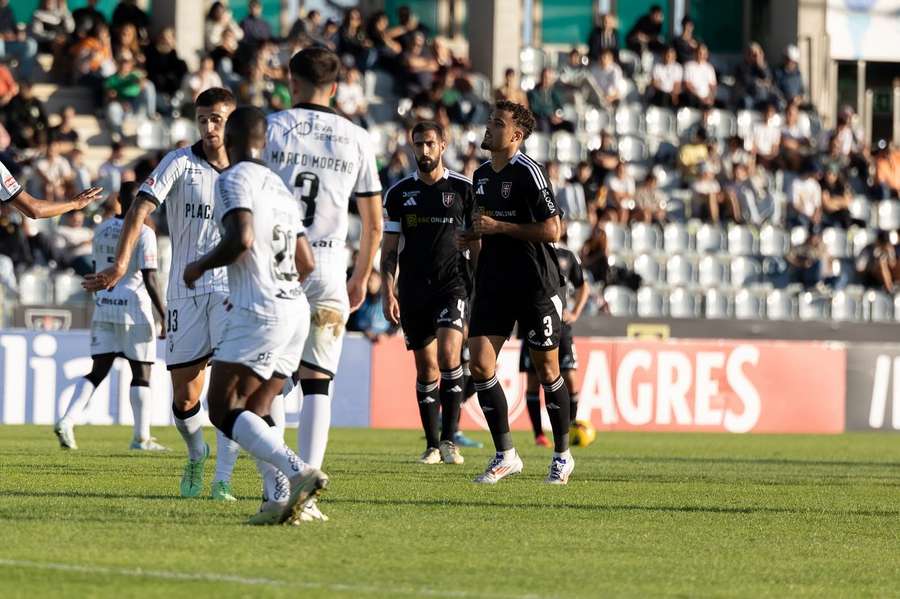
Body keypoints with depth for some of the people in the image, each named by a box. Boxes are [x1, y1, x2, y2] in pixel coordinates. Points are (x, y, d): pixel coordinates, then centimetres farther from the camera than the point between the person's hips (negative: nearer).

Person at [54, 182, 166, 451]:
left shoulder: (101, 230, 8)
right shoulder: (144, 233, -11)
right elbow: (149, 280, -15)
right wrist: (165, 317, -12)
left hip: (103, 305, 5)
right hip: (134, 306, -5)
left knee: (98, 371, 7)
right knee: (141, 373, 4)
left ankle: (67, 421, -10)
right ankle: (141, 437, 7)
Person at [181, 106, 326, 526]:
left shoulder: (234, 180, -5)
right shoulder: (280, 187, 21)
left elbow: (241, 240, -20)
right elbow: (306, 263, 23)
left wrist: (200, 267, -3)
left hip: (260, 313, -8)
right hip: (296, 309, 8)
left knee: (223, 409, -6)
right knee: (256, 408, 14)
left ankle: (298, 472, -24)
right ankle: (278, 500, -1)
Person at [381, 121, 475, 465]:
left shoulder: (463, 189, 2)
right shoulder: (399, 193, 6)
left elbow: (476, 242, 7)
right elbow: (390, 248, 8)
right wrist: (388, 293, -1)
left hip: (452, 285, -2)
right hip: (413, 291, 2)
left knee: (448, 353, -21)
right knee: (426, 369, 5)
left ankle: (449, 438, -19)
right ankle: (432, 445, 12)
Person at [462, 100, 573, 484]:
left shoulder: (528, 172, -12)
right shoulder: (481, 176, 13)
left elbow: (551, 230, -16)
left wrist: (498, 227, -17)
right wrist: (472, 234, 7)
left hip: (536, 286, -7)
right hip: (494, 286, 7)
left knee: (547, 369, 2)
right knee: (480, 365, -6)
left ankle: (562, 454, 17)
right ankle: (505, 455, 2)